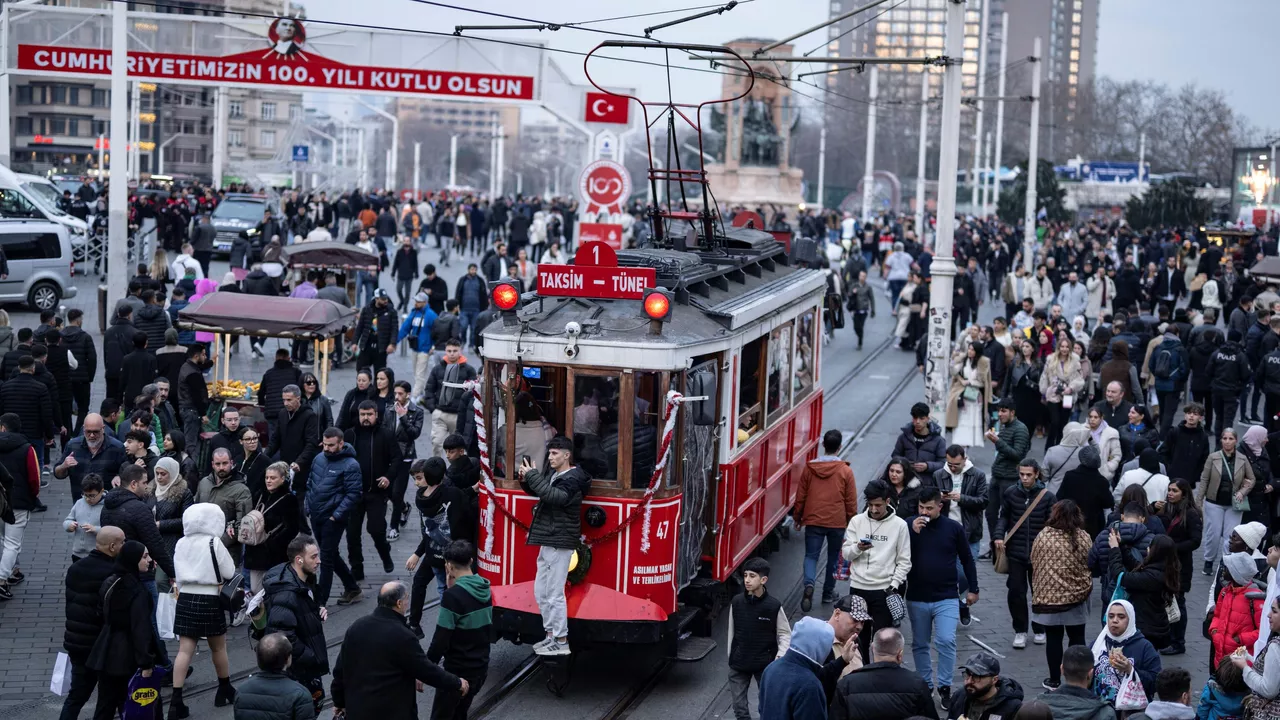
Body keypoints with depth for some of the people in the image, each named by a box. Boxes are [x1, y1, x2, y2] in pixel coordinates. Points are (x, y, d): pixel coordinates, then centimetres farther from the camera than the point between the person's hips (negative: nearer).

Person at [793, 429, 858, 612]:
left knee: (811, 555, 5)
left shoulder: (810, 468, -4)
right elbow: (851, 501, -3)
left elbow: (801, 496, 2)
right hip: (838, 522, -1)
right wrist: (852, 521, 11)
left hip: (813, 521, 1)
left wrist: (797, 517, 15)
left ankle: (809, 585, -21)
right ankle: (828, 593, 23)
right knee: (834, 557, 16)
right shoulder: (845, 471, -9)